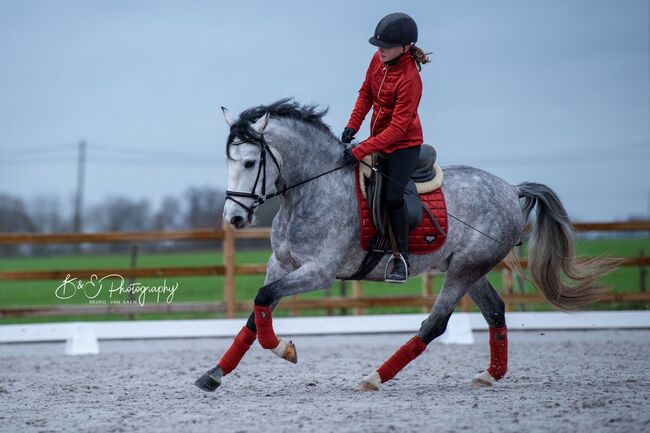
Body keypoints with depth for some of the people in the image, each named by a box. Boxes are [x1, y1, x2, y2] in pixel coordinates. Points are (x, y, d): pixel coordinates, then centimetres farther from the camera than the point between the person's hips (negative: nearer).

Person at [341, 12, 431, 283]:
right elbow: (366, 93, 9)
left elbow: (397, 128, -30)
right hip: (378, 138, 8)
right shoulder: (378, 60, -8)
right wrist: (352, 126, -3)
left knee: (393, 197, -18)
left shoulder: (410, 79, -29)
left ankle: (402, 260, -6)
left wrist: (360, 151, -33)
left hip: (403, 145, -8)